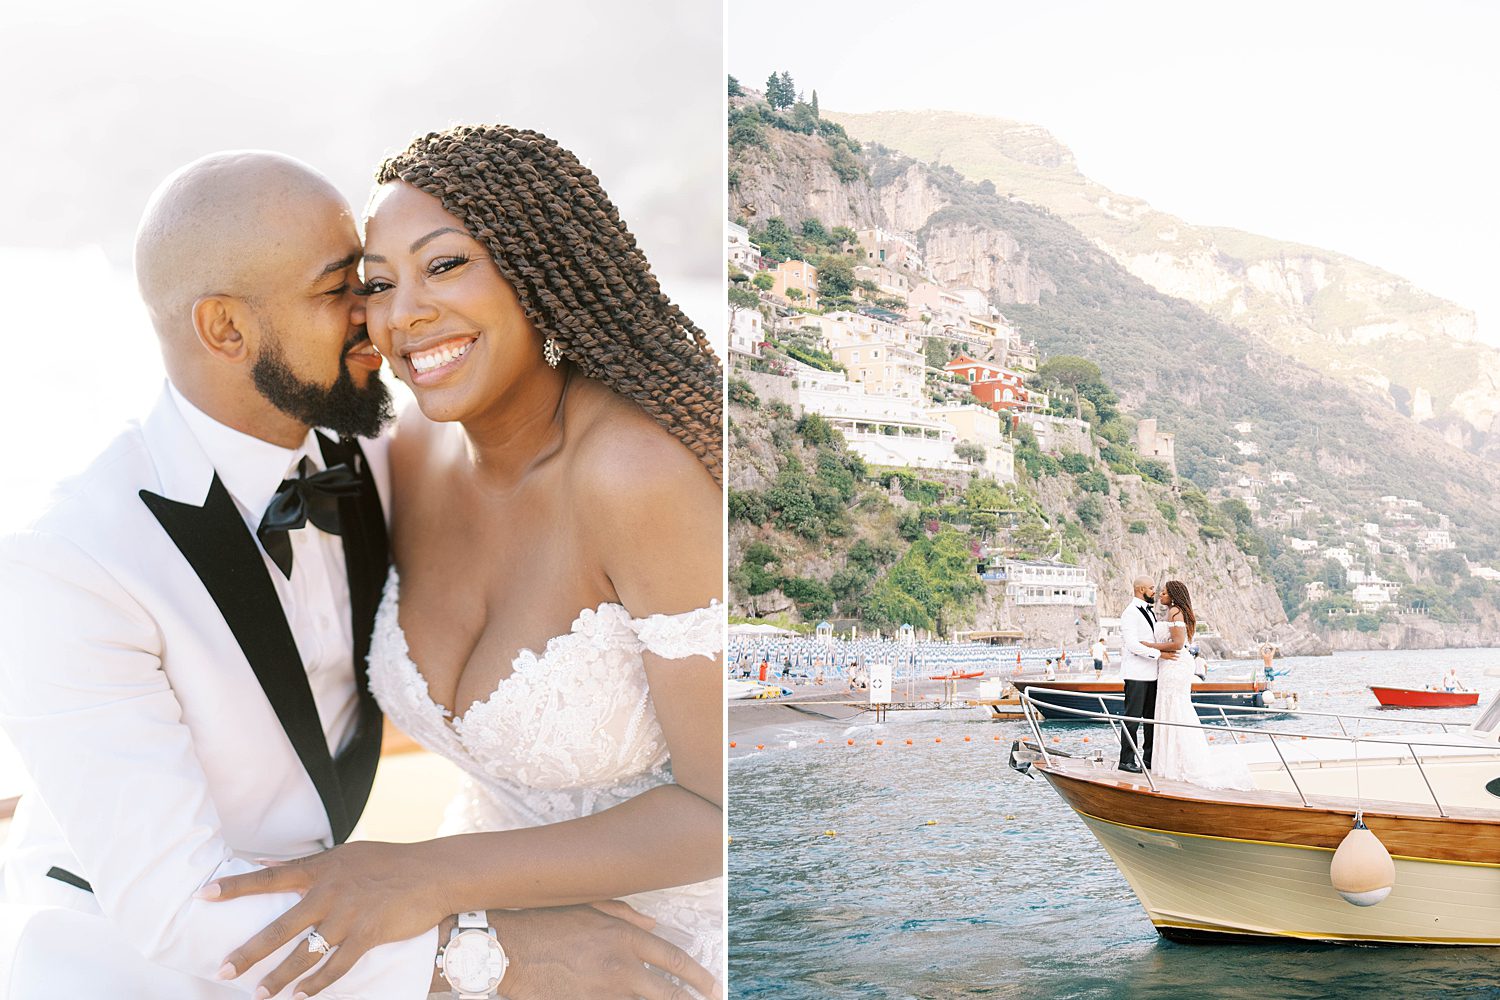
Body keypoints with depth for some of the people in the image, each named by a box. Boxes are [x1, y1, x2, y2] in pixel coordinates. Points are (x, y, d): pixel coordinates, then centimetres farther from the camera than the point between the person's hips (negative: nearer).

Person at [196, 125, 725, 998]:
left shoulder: (641, 469, -34)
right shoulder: (418, 449, -11)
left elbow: (733, 807, -29)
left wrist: (435, 876, -33)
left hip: (685, 916, -6)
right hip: (527, 893, 6)